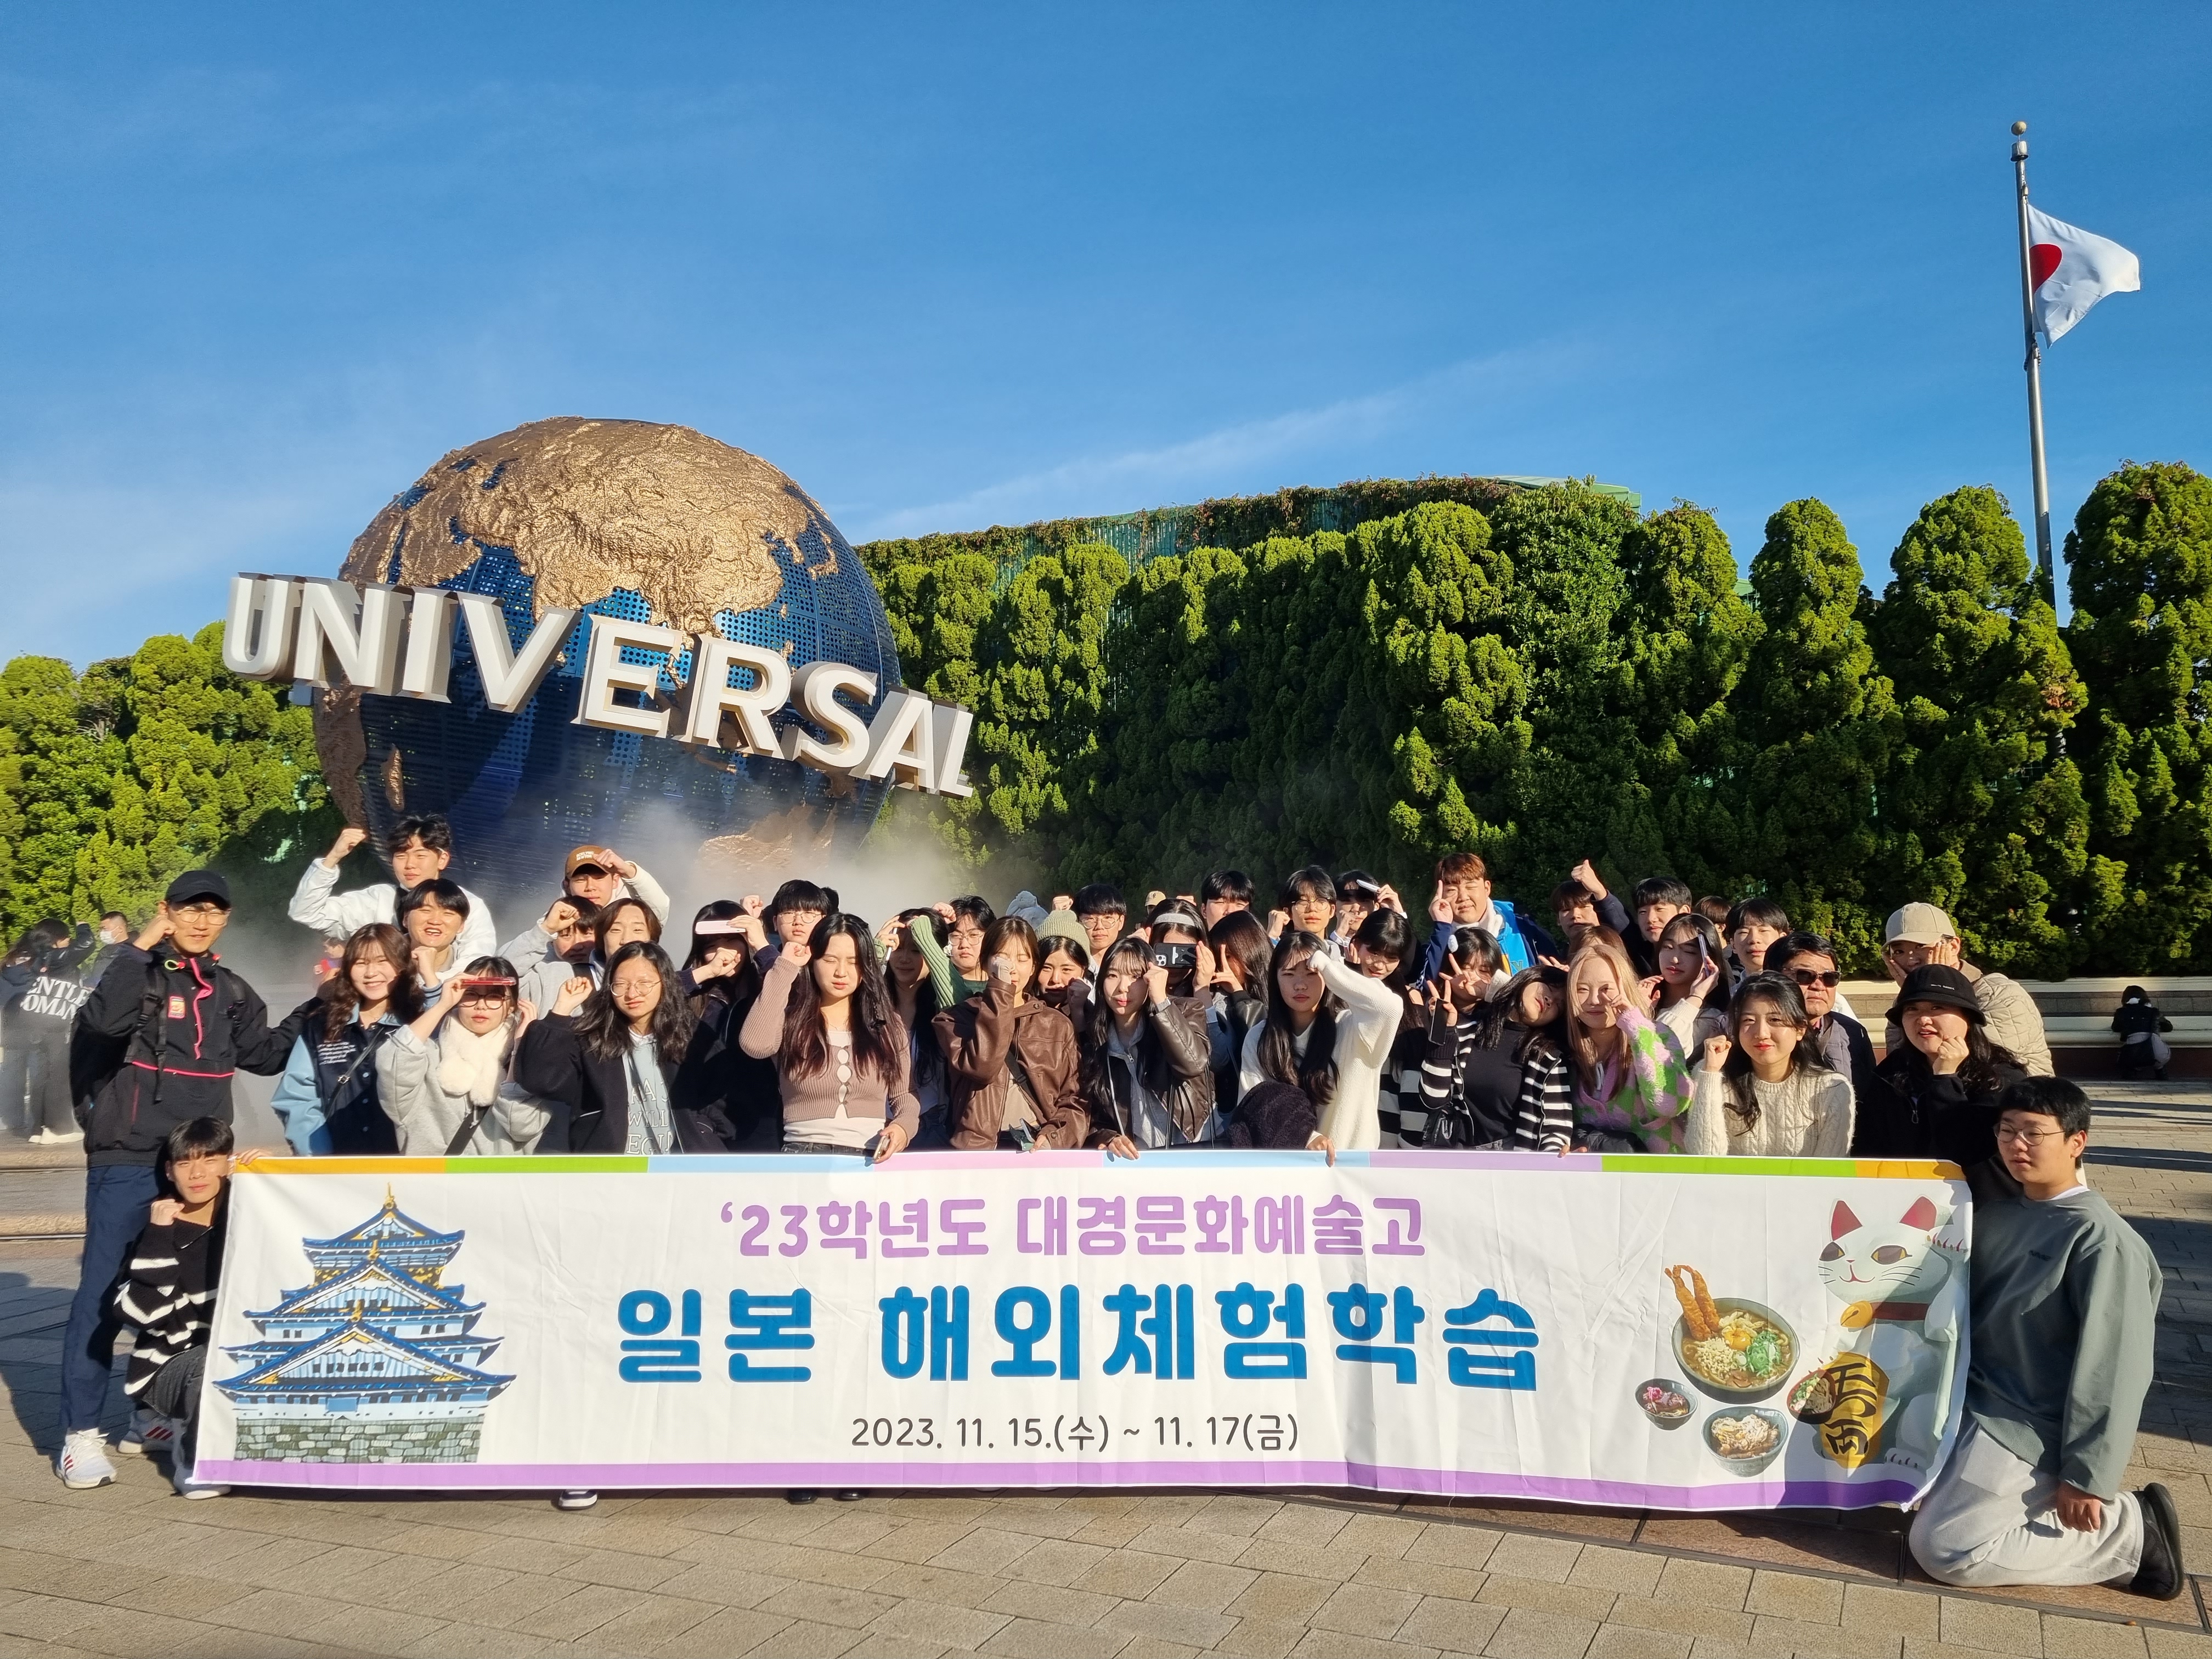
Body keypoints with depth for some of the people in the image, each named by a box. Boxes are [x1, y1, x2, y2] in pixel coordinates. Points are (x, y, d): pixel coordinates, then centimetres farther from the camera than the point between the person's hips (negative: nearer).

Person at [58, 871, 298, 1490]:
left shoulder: (232, 992, 12)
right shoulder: (140, 973, -6)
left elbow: (265, 1055, 17)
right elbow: (104, 1022, -27)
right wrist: (140, 946, -26)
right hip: (127, 1161, -6)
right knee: (103, 1293, -4)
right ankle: (81, 1433, 3)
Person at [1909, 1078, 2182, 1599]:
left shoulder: (2101, 1240, -18)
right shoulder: (1996, 1213, 5)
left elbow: (2113, 1371, -19)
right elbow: (1968, 1310, 12)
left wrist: (2086, 1477, -18)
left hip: (2030, 1431, -8)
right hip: (1975, 1403, 8)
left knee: (1942, 1548, -10)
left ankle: (2131, 1533, 2)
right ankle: (2036, 1503, 16)